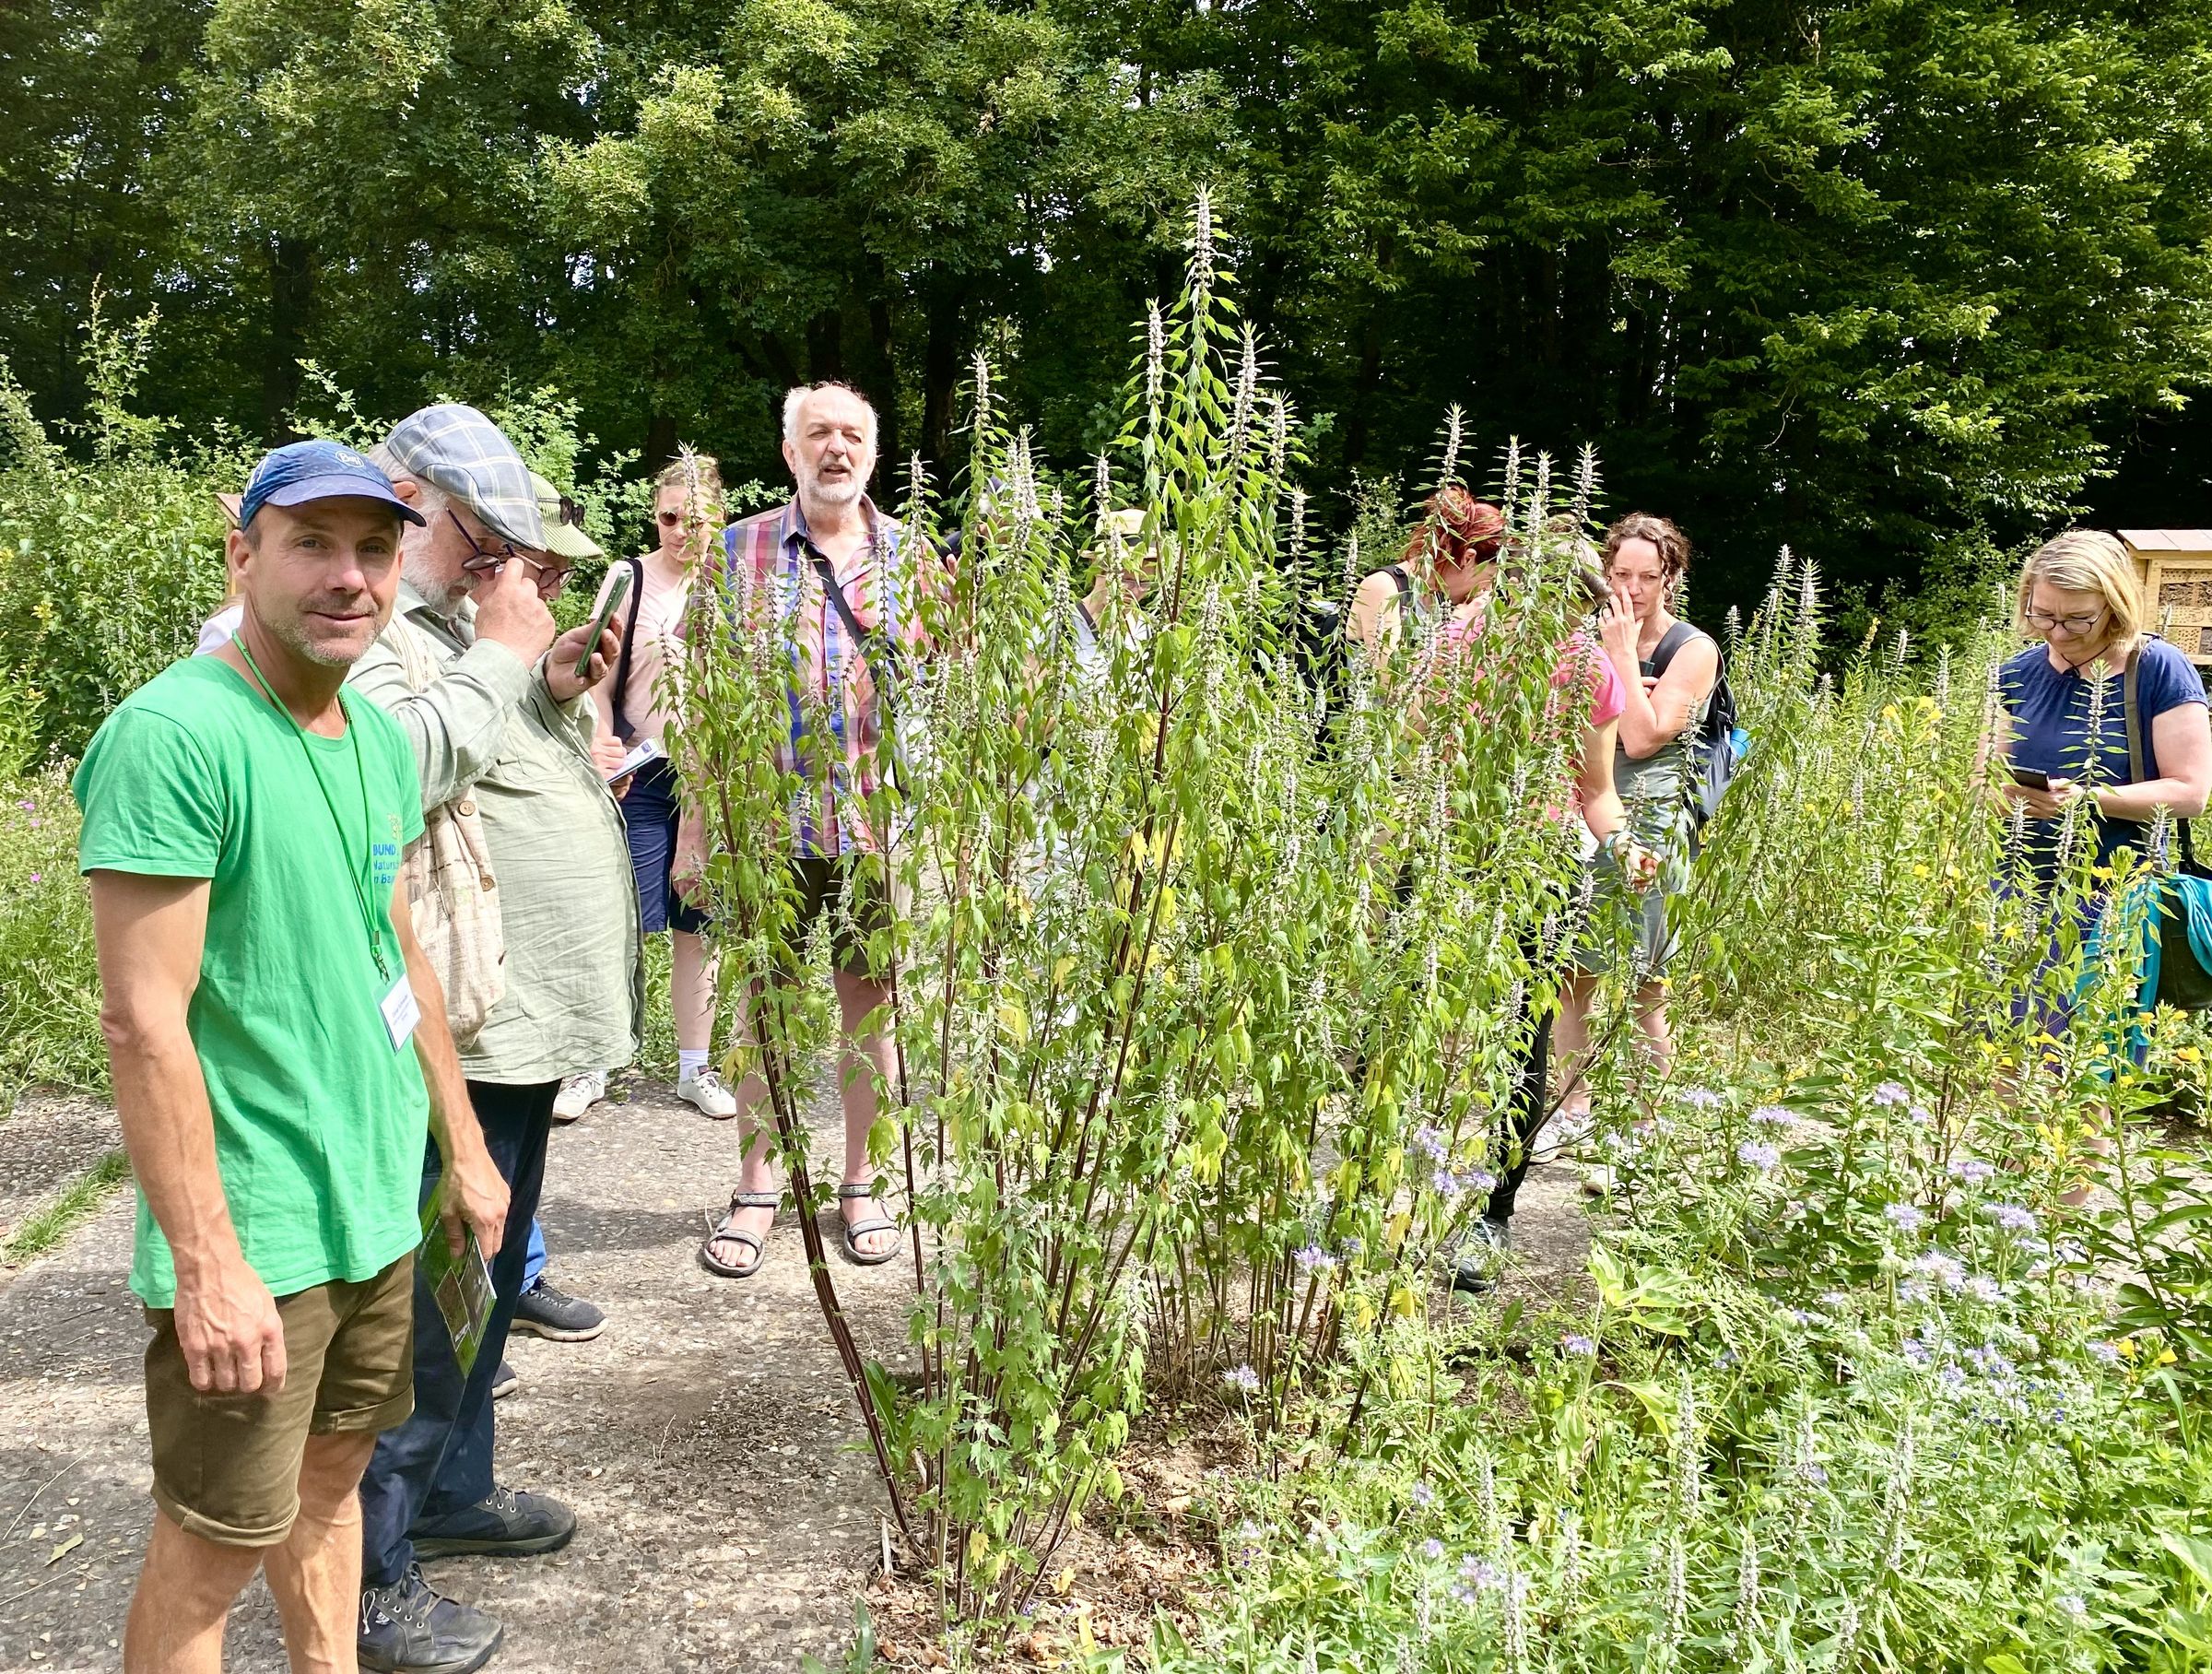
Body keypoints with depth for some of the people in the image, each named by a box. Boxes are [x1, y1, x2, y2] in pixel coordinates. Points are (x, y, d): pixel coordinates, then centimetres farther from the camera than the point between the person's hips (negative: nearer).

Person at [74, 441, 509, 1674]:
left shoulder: (382, 737, 6)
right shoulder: (174, 734, -19)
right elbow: (143, 1019, -21)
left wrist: (464, 1147, 17)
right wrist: (208, 1263, -21)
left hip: (380, 1202, 7)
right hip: (254, 1235, -7)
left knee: (330, 1476, 21)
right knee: (212, 1551, 7)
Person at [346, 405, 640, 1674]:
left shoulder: (466, 627, 18)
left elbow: (543, 779, 22)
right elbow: (403, 763, -29)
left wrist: (562, 689, 4)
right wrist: (504, 657, -16)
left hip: (530, 1014, 10)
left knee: (490, 1273, 21)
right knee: (436, 1297, -3)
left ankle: (453, 1488, 37)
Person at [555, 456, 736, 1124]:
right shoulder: (631, 579, 0)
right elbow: (599, 685, 0)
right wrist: (602, 749, -16)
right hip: (642, 777, -2)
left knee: (698, 929, 9)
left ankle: (695, 1068, 20)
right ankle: (592, 1065, 12)